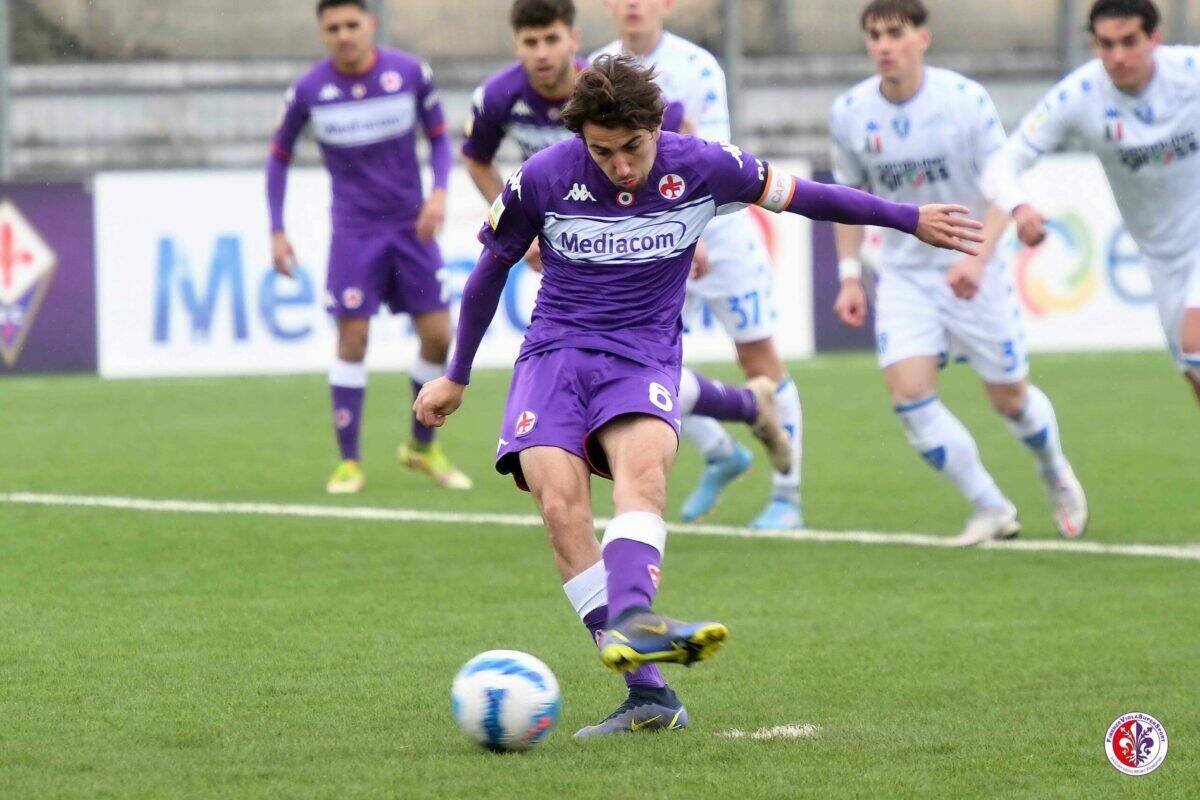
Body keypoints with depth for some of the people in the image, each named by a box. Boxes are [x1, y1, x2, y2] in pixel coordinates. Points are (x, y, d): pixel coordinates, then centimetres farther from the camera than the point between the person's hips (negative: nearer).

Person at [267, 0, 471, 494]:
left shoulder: (411, 73, -6)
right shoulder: (309, 91, -8)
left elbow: (439, 137, 6)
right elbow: (279, 155, 7)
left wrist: (439, 191, -11)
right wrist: (277, 231, 2)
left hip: (411, 225, 2)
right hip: (354, 229, -2)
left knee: (437, 335, -1)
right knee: (352, 338, -8)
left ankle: (423, 446, 20)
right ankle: (348, 462, 1)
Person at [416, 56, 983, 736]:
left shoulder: (703, 168, -4)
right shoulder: (543, 179, -6)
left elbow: (796, 194, 13)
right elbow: (491, 271, 11)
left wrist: (910, 219, 21)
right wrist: (456, 377, 21)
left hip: (644, 355, 0)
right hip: (555, 350, 0)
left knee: (644, 462, -34)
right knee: (561, 502, -26)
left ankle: (629, 616, -58)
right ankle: (649, 691, -31)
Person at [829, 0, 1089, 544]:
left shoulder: (966, 100, -14)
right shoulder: (849, 113, -5)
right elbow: (849, 195, 9)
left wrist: (976, 258, -26)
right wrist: (849, 276, 1)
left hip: (972, 272, -2)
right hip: (903, 272, 2)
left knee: (1009, 397, 5)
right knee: (908, 391, -17)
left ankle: (1056, 475, 39)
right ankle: (990, 509, -3)